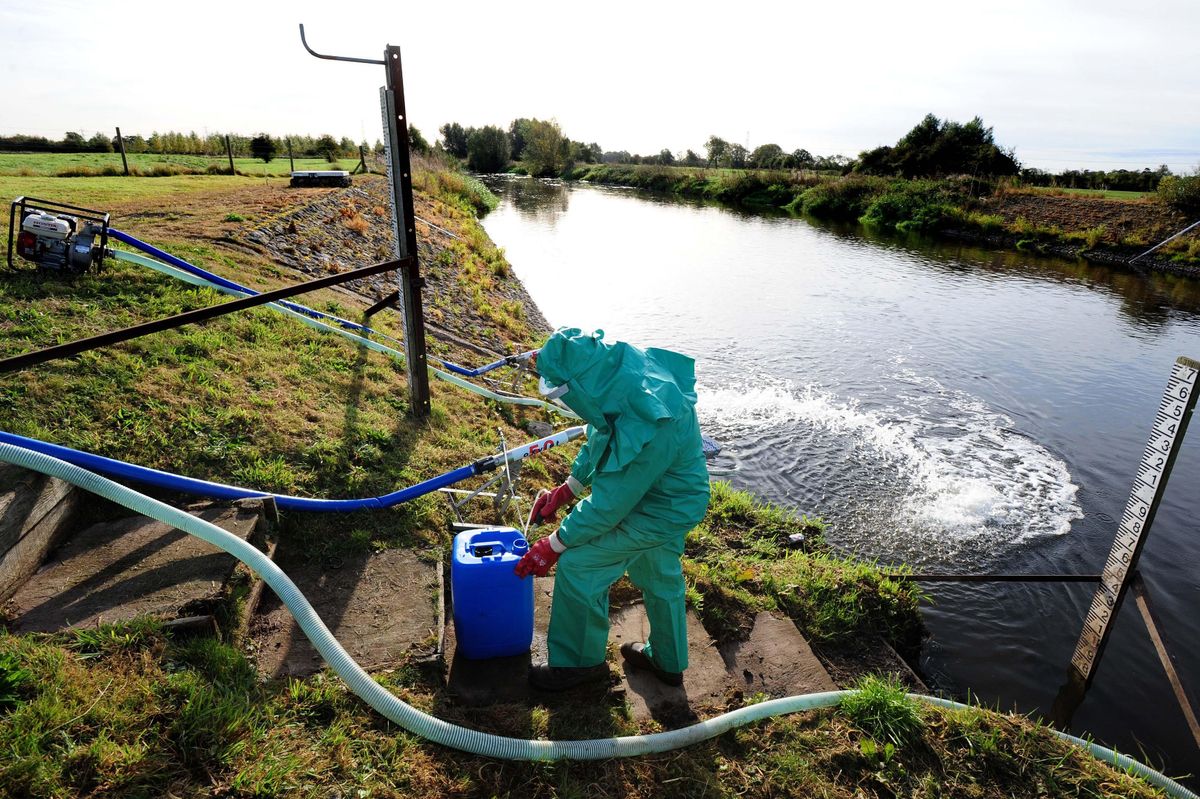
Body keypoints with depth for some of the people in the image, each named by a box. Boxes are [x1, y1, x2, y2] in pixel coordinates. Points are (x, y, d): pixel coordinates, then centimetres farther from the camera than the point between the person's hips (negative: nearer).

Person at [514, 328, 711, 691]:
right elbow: (600, 436, 6)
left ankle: (579, 661, 19)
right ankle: (668, 661, 48)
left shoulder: (649, 427, -40)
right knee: (659, 576, 25)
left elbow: (610, 503, -29)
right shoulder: (622, 369, -13)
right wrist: (568, 488, 6)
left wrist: (554, 545, -17)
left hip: (661, 509, -8)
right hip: (668, 496, 9)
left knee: (576, 564, -4)